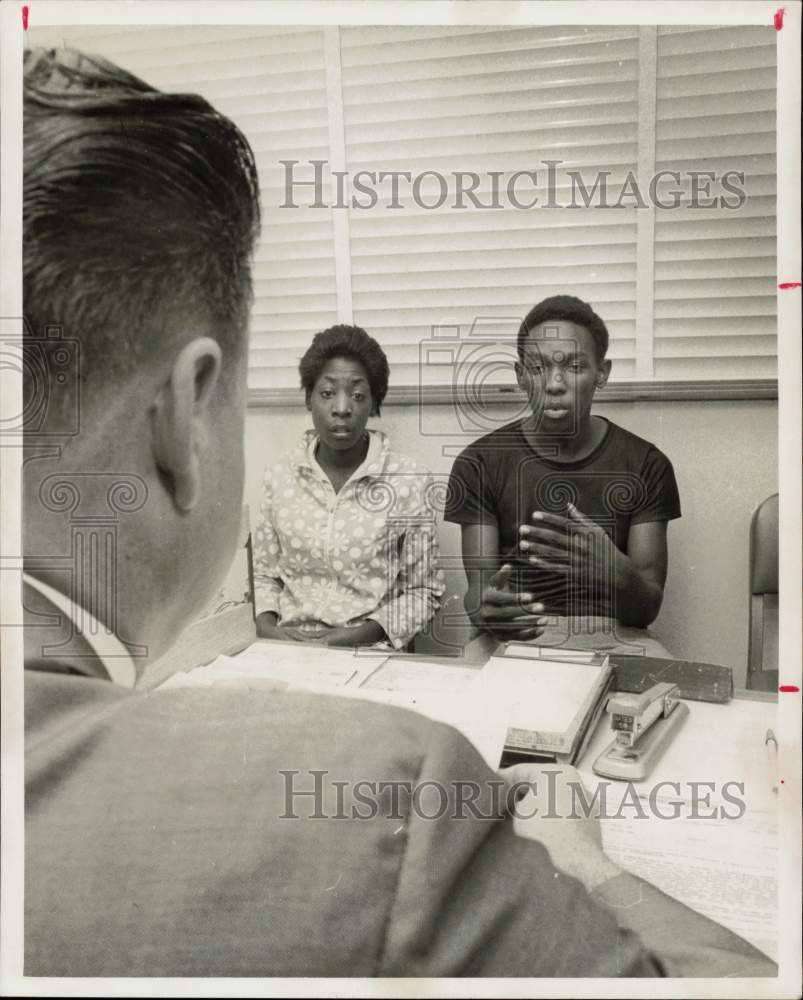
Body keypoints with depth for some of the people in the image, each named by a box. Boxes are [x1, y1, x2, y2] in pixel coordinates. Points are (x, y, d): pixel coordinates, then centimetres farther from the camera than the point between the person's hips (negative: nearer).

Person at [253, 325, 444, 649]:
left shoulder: (409, 480, -5)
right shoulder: (279, 477, 4)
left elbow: (422, 591, 0)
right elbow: (264, 575, 12)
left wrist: (358, 636, -12)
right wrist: (266, 627, -6)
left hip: (370, 652, -2)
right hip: (289, 648, 2)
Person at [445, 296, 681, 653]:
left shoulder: (646, 465, 1)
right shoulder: (480, 463, 0)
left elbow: (648, 607, -3)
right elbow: (478, 591, -5)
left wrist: (614, 570, -28)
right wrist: (485, 609, -32)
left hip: (613, 636, 1)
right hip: (514, 636, 0)